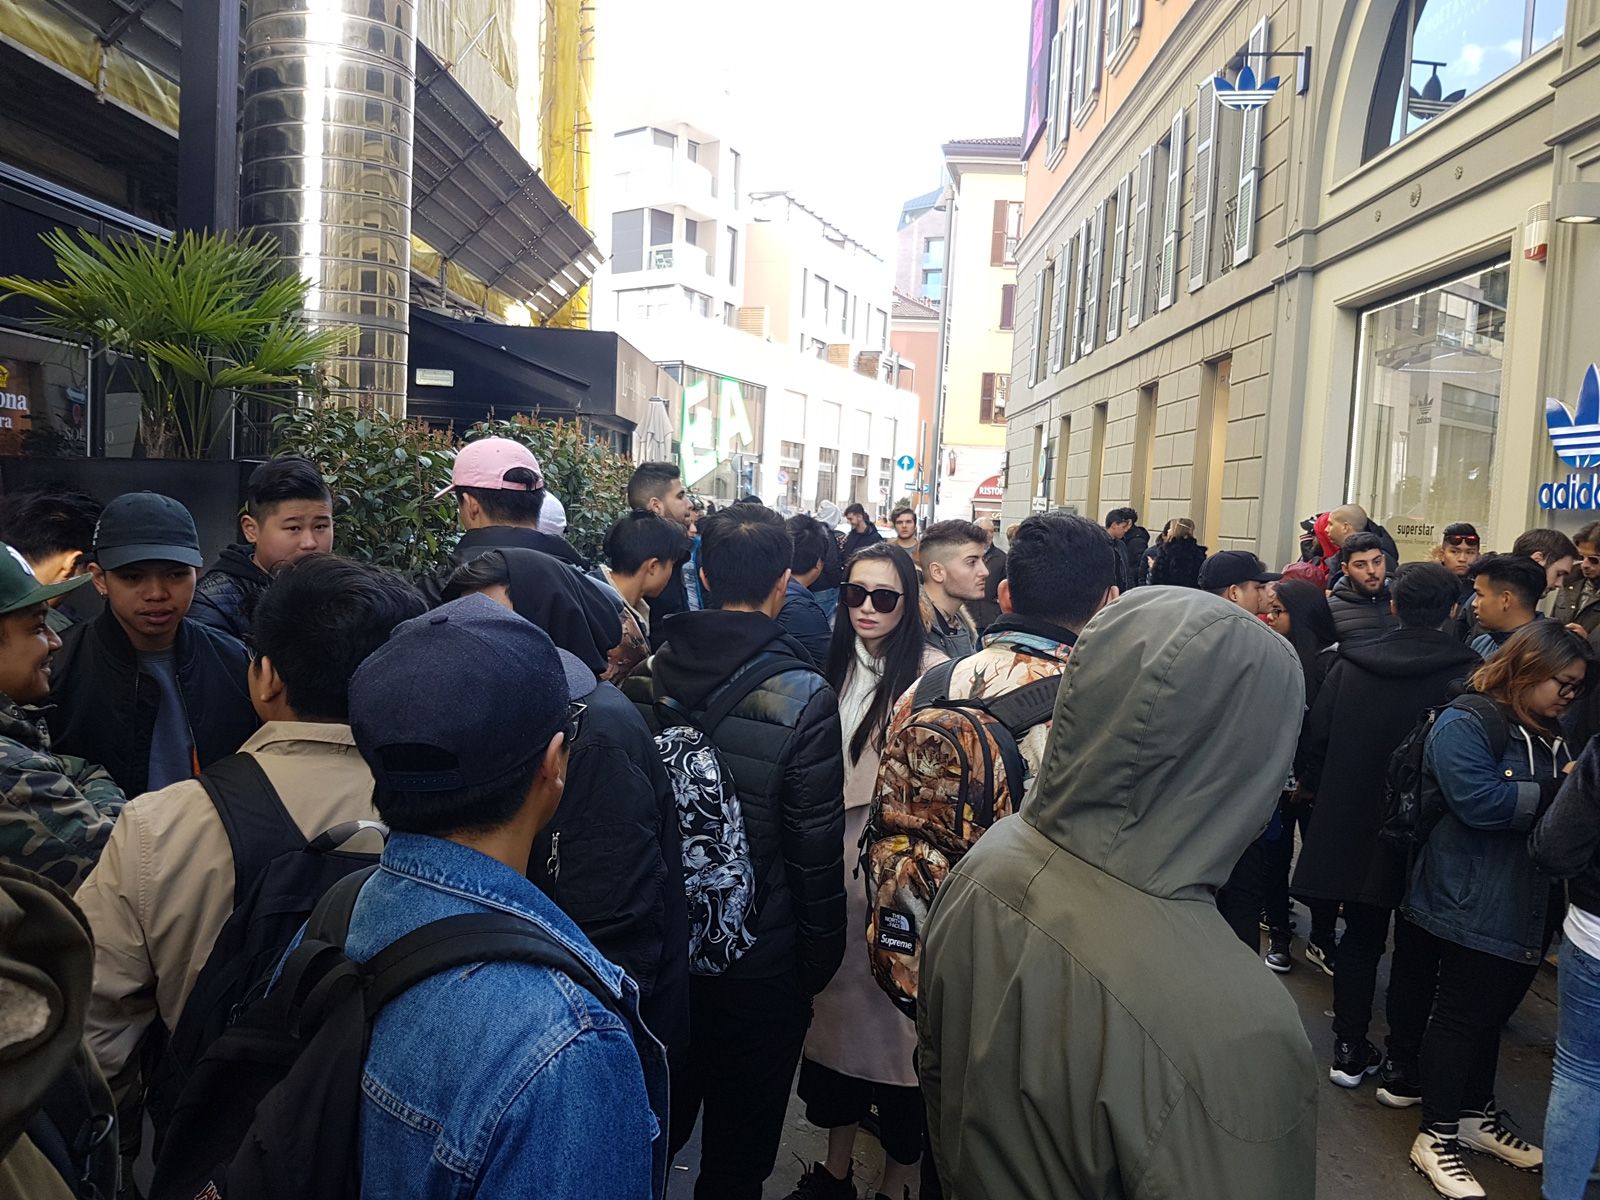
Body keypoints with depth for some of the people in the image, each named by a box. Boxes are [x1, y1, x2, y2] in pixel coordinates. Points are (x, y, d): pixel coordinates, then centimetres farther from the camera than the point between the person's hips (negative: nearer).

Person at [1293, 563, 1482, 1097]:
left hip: (1354, 827, 3)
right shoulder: (1467, 674, -14)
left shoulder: (1349, 663, -4)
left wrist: (1319, 797, 13)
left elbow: (1315, 741, 0)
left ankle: (1350, 1051, 24)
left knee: (1360, 939, 16)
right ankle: (1403, 1065, 19)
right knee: (1415, 951, 11)